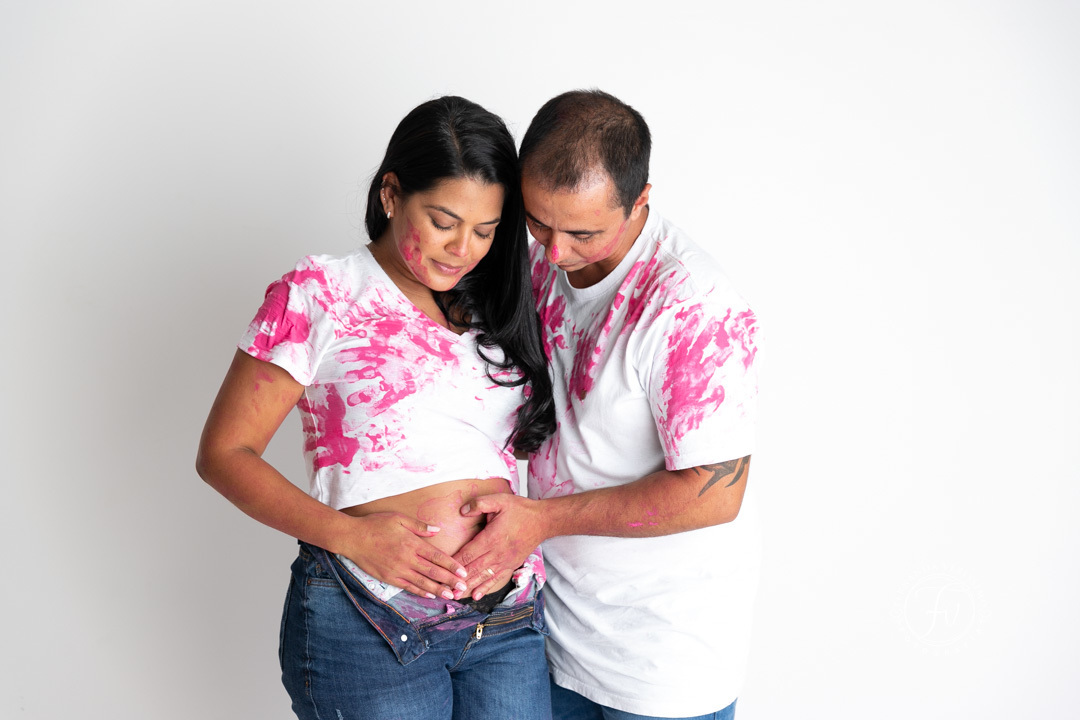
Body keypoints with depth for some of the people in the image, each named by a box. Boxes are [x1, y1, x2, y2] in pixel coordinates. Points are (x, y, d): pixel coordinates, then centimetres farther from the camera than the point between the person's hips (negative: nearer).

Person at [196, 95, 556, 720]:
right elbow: (224, 453, -4)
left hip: (510, 622, 4)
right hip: (367, 624, -4)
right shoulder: (320, 295, -2)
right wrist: (350, 535, -15)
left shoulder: (495, 308, 12)